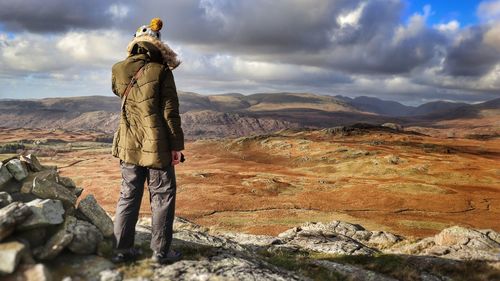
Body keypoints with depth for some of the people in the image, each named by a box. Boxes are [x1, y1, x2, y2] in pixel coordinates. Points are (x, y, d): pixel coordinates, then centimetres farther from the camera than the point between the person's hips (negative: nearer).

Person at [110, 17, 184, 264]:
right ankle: (161, 251, 12)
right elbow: (170, 112, -11)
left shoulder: (118, 70, 3)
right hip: (157, 146, -5)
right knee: (162, 198, 6)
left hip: (128, 145, 5)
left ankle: (123, 249, 20)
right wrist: (176, 145, -6)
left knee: (128, 196, 14)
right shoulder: (161, 71, -9)